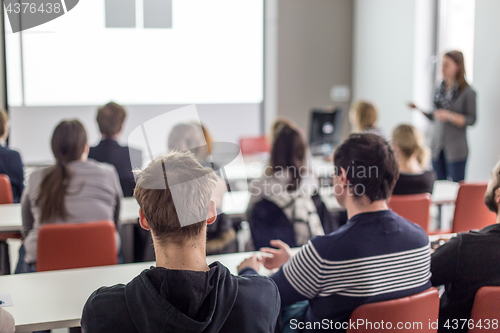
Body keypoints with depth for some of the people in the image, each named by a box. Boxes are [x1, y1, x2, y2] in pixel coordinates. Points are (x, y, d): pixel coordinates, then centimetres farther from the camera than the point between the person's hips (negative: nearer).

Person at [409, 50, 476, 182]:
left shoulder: (467, 92, -8)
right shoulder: (440, 89, 8)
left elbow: (471, 120, -11)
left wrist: (450, 116, -22)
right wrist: (419, 109, 2)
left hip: (456, 150, -5)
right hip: (437, 147, 5)